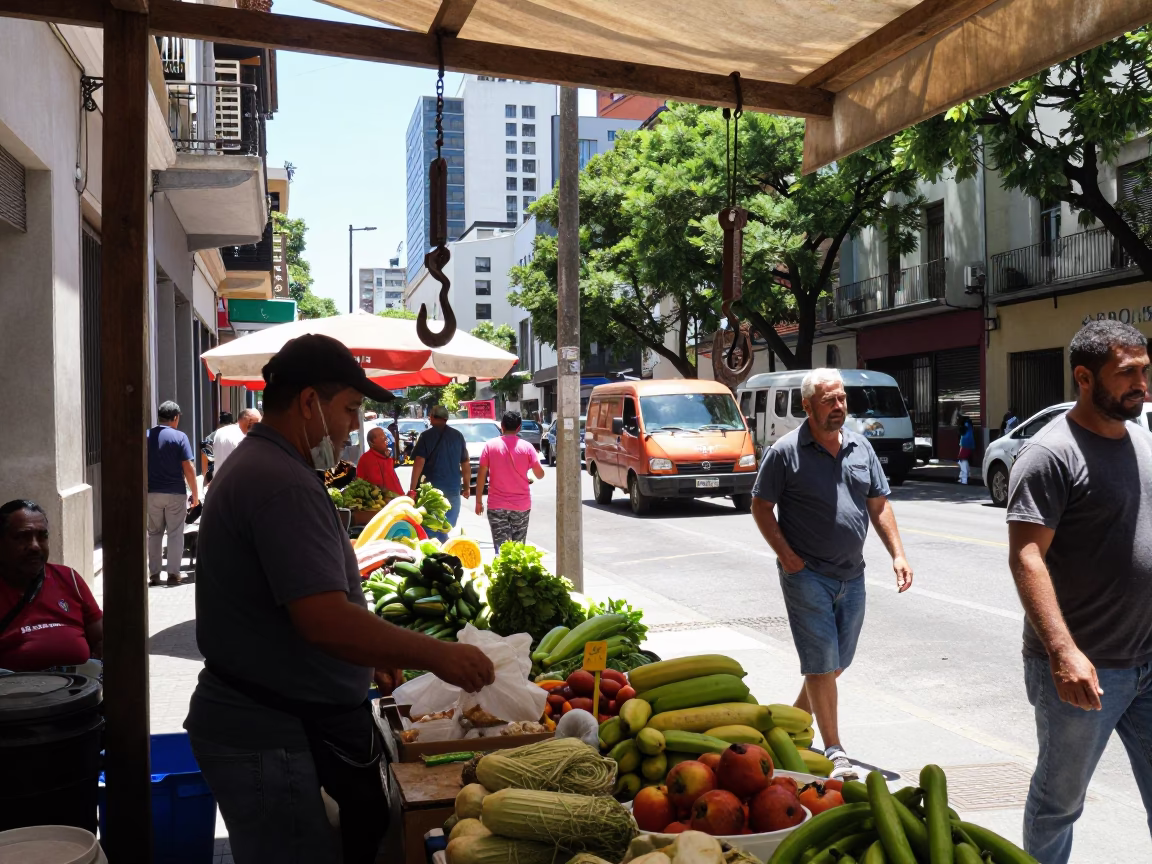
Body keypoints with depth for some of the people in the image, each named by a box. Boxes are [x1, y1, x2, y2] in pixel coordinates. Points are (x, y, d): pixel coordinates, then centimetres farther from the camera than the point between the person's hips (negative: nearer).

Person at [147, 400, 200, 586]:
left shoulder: (146, 436, 3)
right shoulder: (179, 437, -9)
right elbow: (188, 468, -11)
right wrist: (195, 494, -3)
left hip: (151, 493, 4)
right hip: (175, 493, -3)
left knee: (154, 534, 12)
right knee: (175, 534, 4)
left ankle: (153, 574, 14)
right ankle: (173, 574, 4)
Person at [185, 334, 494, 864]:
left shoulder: (254, 466, 13)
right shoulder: (284, 485, -22)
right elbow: (326, 621, -29)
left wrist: (369, 658, 18)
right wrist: (436, 655, -21)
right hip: (266, 737, -10)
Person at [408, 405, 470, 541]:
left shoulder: (426, 436, -5)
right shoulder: (458, 436, 6)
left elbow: (419, 463, -13)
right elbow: (466, 464, 9)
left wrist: (412, 490, -13)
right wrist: (467, 487, 19)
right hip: (453, 489, 3)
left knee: (430, 530, 4)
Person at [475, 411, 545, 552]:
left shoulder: (490, 446, -2)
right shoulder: (526, 447, -3)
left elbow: (481, 475, -2)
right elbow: (540, 475, 0)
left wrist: (479, 501, 6)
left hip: (497, 505, -1)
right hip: (521, 505, 1)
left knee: (501, 548, -1)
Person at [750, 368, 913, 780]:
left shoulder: (861, 447, 8)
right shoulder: (786, 451, -7)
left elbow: (879, 505, 12)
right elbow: (760, 506, -4)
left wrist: (897, 554, 3)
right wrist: (786, 555, -14)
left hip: (852, 576, 6)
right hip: (807, 574, -6)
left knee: (836, 664, 14)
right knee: (821, 664, -4)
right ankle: (833, 751, 6)